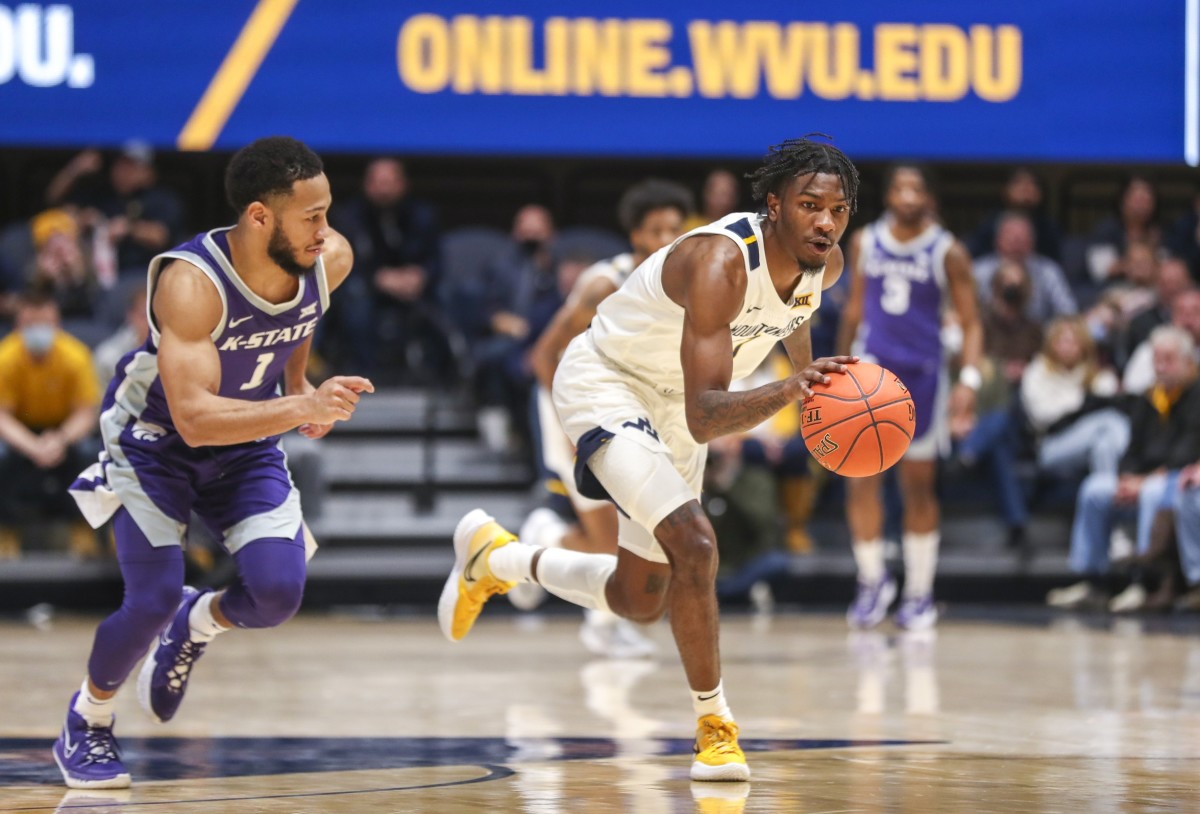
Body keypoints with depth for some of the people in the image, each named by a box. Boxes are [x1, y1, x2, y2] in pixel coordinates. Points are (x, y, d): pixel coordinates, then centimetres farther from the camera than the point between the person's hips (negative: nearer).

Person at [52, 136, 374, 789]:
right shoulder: (189, 283, -36)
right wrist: (303, 407, -51)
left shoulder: (331, 261, -18)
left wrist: (297, 381, 2)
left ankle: (196, 625, 22)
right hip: (155, 440, -4)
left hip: (248, 444, 5)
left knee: (278, 593, -14)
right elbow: (194, 418, -42)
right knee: (154, 600, -17)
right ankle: (85, 723, 13)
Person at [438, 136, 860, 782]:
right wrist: (782, 392, -60)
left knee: (639, 601, 15)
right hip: (605, 383, -8)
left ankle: (493, 558, 39)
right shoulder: (719, 262, -37)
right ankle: (714, 724, -13)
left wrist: (808, 377, 22)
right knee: (693, 542, -29)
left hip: (672, 406, 8)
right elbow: (703, 419, -44)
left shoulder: (825, 265, -13)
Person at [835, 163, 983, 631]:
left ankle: (919, 594, 17)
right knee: (861, 478, -12)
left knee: (919, 486, 7)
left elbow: (970, 322, -5)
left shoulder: (947, 253, -5)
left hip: (922, 372, -1)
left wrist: (969, 379, -18)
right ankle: (873, 579, 4)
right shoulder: (864, 243, 3)